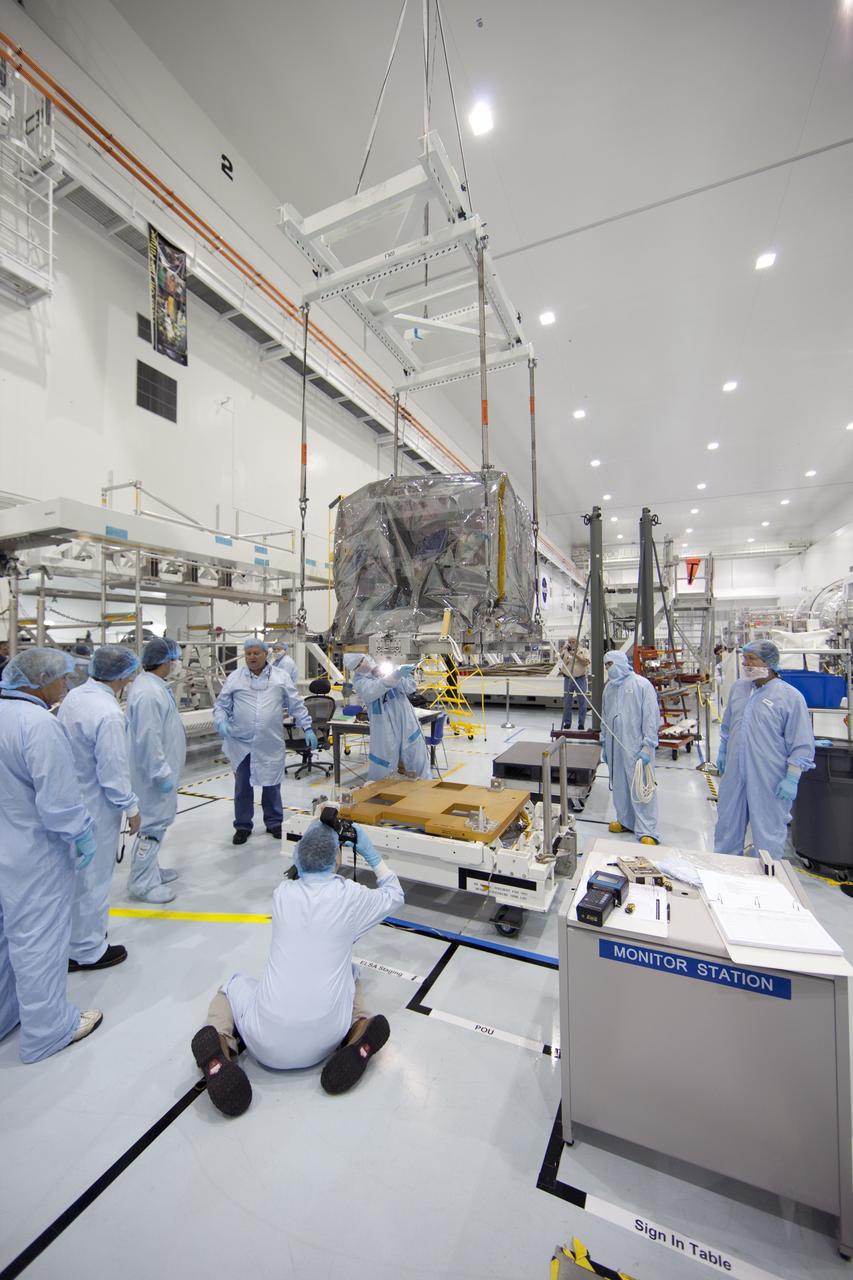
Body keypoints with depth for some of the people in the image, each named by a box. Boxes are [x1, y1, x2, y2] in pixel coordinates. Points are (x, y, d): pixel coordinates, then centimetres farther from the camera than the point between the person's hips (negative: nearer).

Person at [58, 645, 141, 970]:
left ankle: (72, 936, 45)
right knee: (92, 879, 11)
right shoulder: (108, 714, -29)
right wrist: (131, 808, -8)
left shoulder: (73, 696, -4)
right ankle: (88, 951, 30)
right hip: (94, 808, -8)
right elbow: (114, 772, -23)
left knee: (76, 873, 25)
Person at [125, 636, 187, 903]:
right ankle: (141, 882, 14)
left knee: (158, 818, 20)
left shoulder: (156, 685, 7)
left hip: (162, 768, 10)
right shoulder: (148, 693, -25)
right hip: (155, 772, -10)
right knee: (153, 822, 1)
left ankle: (150, 868, 36)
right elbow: (148, 740, -27)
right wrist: (162, 773, -21)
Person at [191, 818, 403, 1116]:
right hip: (325, 1042, 0)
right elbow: (394, 895, 10)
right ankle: (359, 1030, 4)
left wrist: (313, 836, 23)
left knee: (232, 985, 29)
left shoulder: (282, 893, -5)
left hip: (269, 1046, 1)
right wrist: (371, 852, 14)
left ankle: (218, 1045, 1)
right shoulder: (352, 896, -10)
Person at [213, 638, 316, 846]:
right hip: (241, 743, 1)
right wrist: (221, 722, -14)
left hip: (270, 744, 0)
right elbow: (221, 705, 6)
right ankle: (243, 826, 29)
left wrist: (307, 728, 0)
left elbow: (296, 705, 4)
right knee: (242, 786, 12)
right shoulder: (234, 678, 2)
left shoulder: (280, 677, 1)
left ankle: (274, 822, 30)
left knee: (271, 784, 12)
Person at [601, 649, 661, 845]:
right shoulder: (609, 688, 12)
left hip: (636, 746, -6)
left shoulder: (641, 685, -9)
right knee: (619, 785, 13)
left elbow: (651, 717, -11)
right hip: (615, 746, 7)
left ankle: (647, 832, 6)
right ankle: (625, 821, 29)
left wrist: (647, 746, -15)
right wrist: (604, 744, 19)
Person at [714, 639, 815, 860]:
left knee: (768, 830, 7)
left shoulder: (790, 696, -11)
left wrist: (792, 779, -11)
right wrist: (723, 751, 20)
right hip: (734, 774, 6)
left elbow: (802, 745, -9)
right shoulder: (737, 688, 5)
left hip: (769, 780, -6)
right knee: (728, 822, 18)